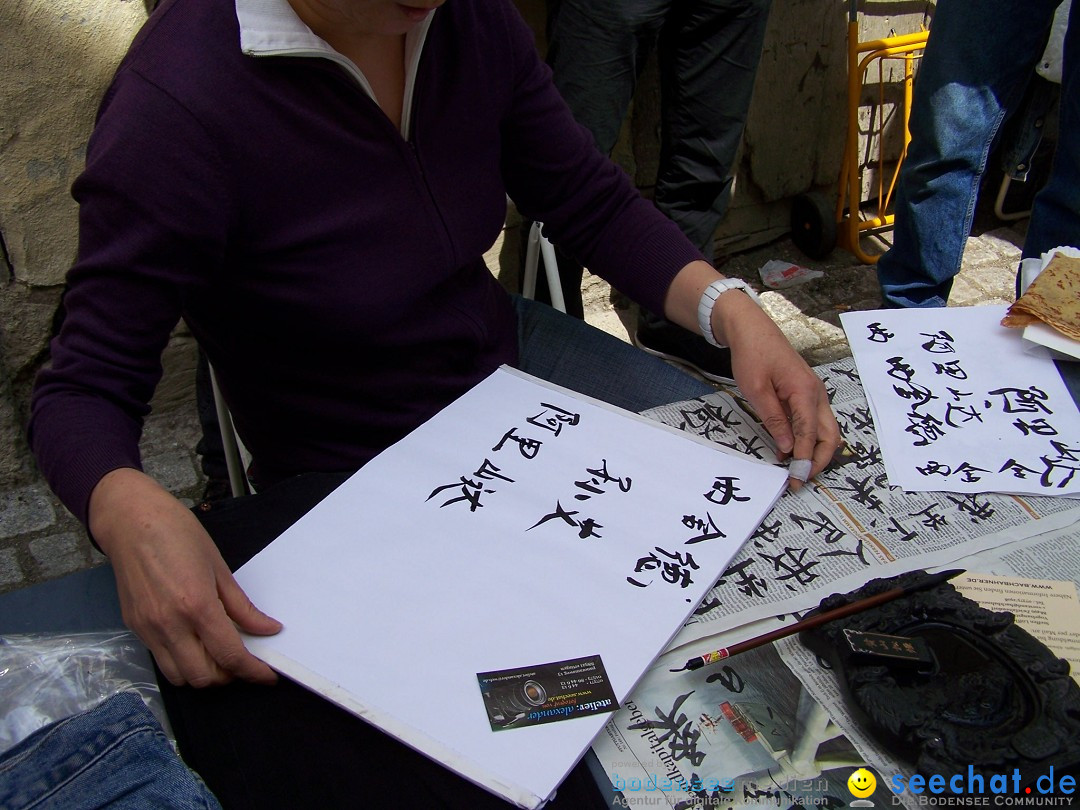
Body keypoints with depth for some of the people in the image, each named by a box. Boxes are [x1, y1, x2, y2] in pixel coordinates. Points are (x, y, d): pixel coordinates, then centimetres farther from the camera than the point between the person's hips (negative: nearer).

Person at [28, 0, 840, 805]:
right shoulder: (176, 102, -28)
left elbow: (597, 204, -1)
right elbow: (84, 392, -22)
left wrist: (730, 309, -18)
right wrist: (133, 511, -45)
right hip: (358, 464, -6)